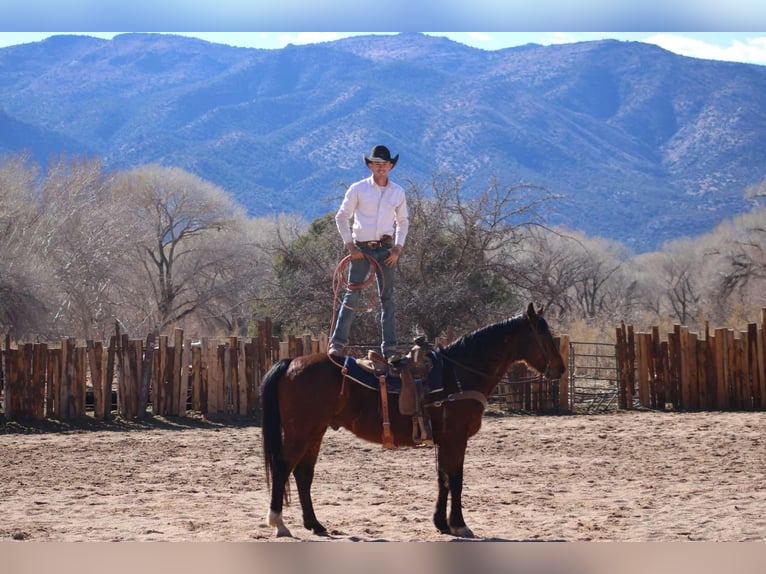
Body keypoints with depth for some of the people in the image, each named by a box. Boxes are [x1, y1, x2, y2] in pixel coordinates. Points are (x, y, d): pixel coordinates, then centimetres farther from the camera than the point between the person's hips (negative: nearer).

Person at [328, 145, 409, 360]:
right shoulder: (358, 189, -1)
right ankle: (338, 342, -1)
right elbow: (342, 217, 2)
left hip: (385, 249, 3)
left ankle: (390, 348, 4)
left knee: (387, 298, 2)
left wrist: (398, 247, 4)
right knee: (352, 294, -5)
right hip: (361, 249, -3)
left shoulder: (398, 192, 8)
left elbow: (403, 221, 18)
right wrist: (350, 245, -6)